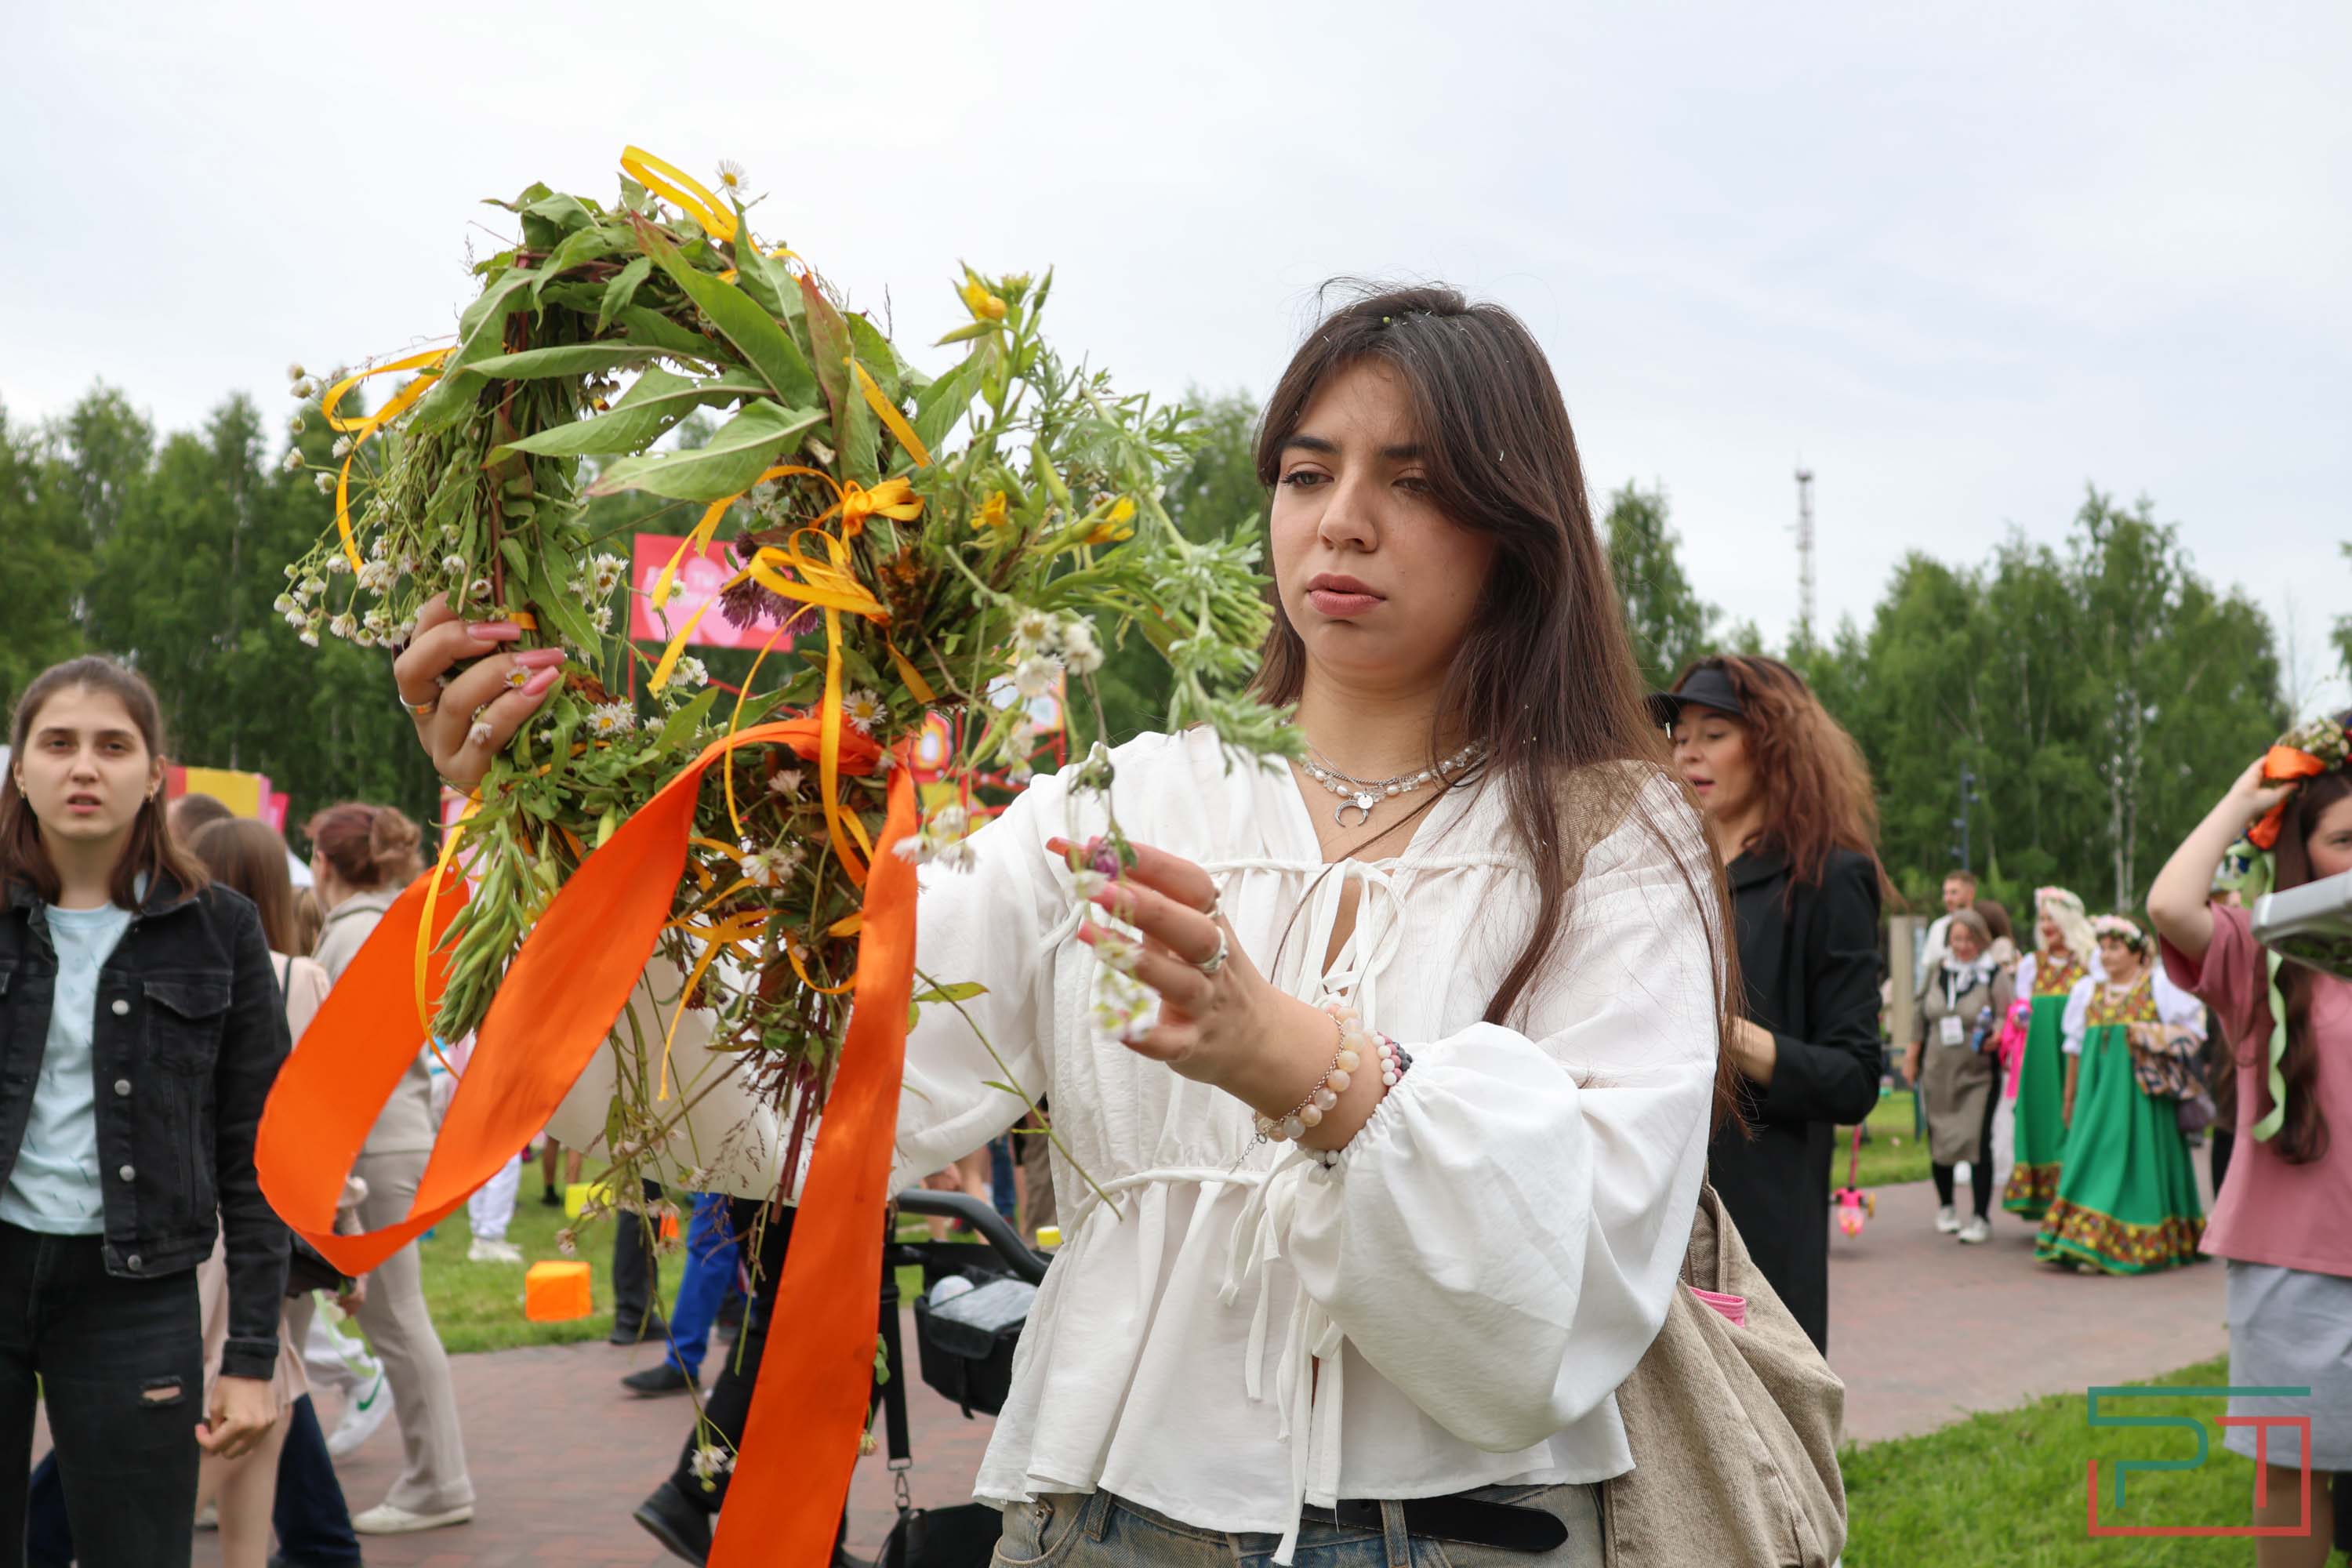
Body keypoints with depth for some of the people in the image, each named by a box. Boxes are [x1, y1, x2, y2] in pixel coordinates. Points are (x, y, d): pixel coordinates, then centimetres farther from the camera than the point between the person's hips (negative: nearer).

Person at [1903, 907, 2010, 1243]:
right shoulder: (1939, 972, 10)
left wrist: (1994, 1036, -26)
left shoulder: (1994, 975, -3)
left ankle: (1981, 1218, -2)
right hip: (1938, 1072, 4)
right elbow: (1924, 1017, 17)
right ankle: (1945, 1208, 30)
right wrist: (1913, 1054, 17)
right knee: (1939, 1141, 10)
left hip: (1977, 1073, -4)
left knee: (1976, 1142, -12)